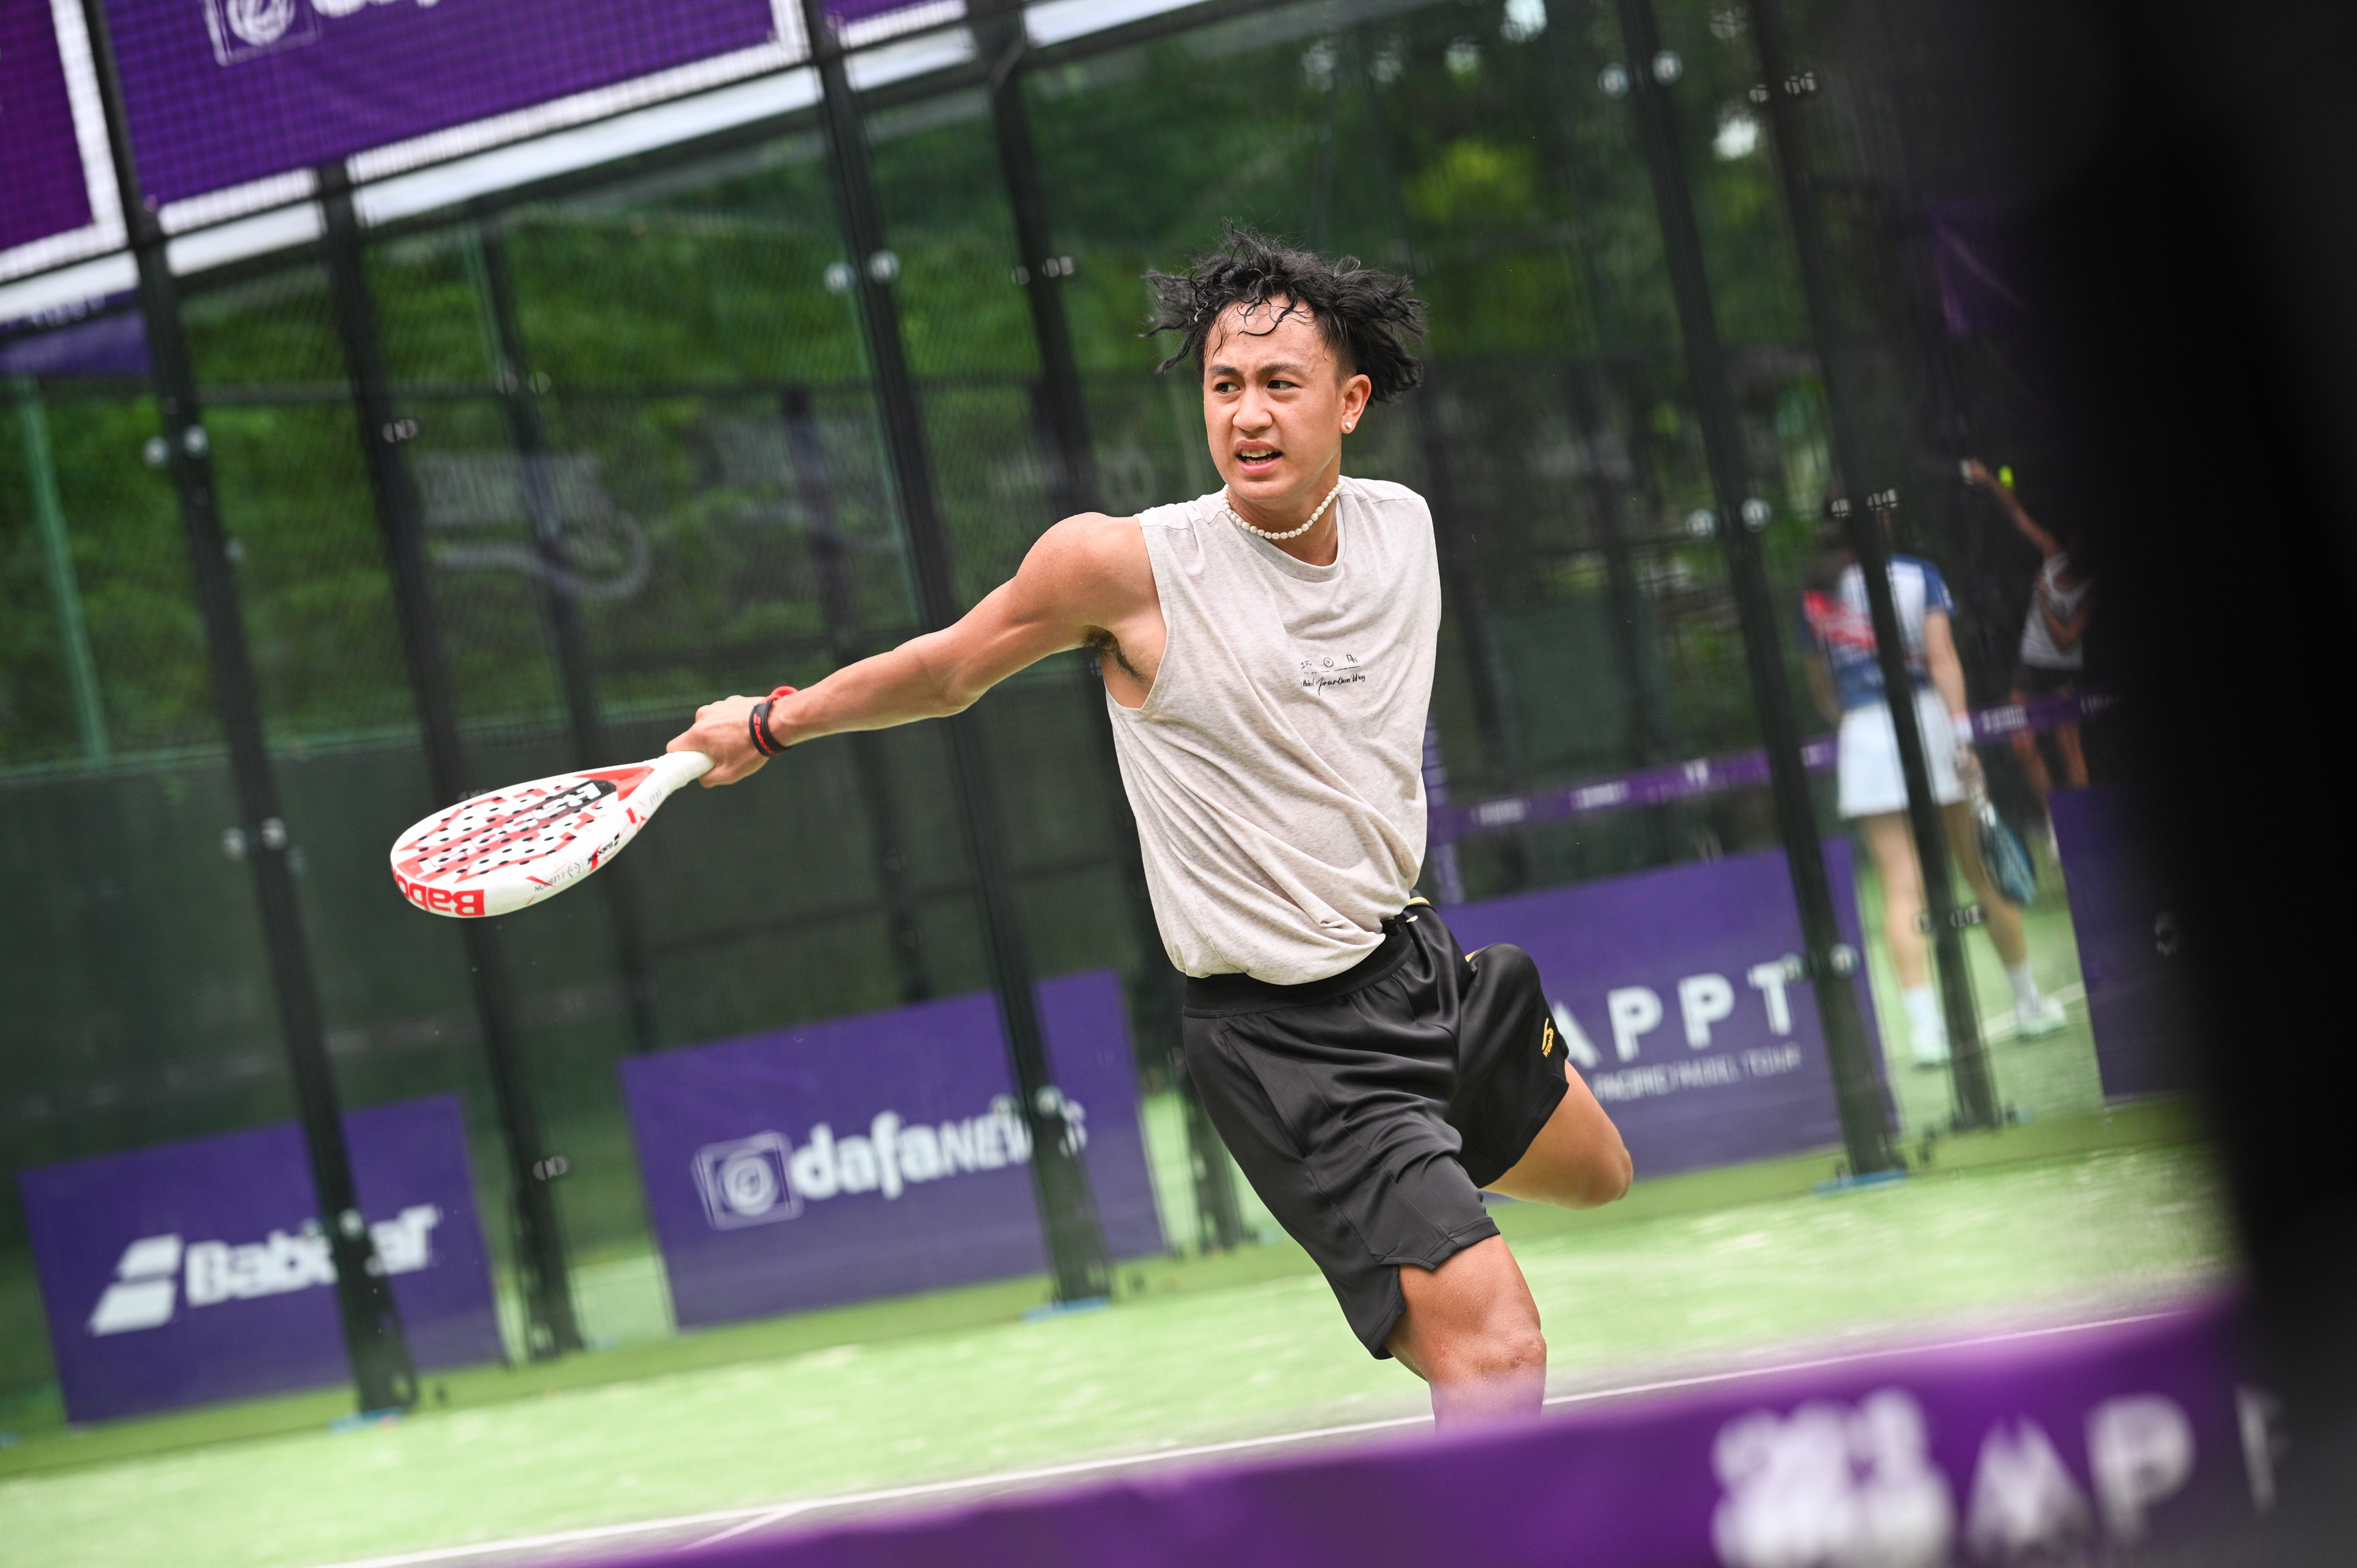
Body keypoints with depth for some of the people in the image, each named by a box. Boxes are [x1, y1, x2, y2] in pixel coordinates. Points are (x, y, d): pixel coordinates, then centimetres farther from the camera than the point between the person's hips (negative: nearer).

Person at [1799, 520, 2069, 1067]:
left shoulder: (1815, 597, 9)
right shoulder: (1918, 576, 2)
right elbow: (1941, 657, -9)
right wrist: (1962, 733, -14)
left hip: (1863, 735, 1)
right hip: (1928, 716, -1)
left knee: (1901, 890, -4)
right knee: (1984, 875, 11)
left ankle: (1924, 1025, -16)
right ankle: (2030, 1003, 23)